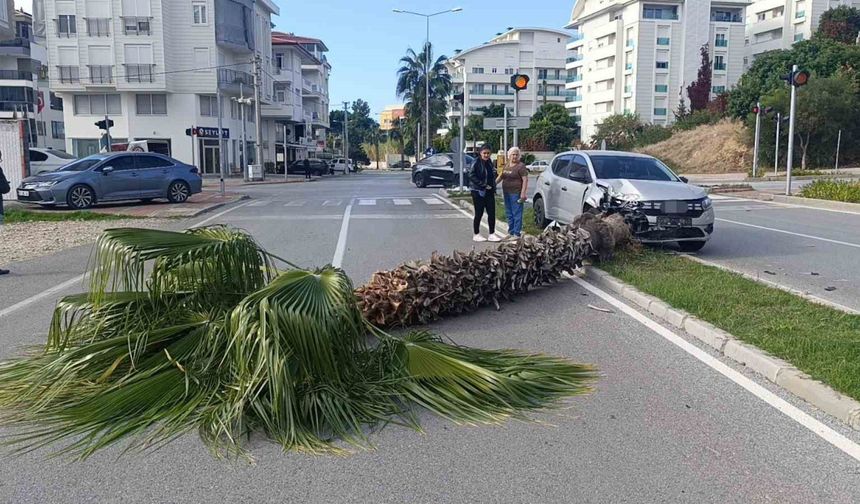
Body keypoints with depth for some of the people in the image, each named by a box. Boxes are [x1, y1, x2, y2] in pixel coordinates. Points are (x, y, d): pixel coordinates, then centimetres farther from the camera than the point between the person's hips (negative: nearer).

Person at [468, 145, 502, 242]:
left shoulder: (490, 163, 11)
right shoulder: (476, 163, -10)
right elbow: (472, 176, -17)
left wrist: (493, 189, 10)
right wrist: (483, 185, -19)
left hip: (489, 191, 6)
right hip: (478, 191, -6)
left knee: (492, 213, 4)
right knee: (479, 214, 1)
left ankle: (492, 234, 11)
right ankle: (476, 235, 12)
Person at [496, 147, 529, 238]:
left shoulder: (521, 166, -9)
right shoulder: (506, 165, 13)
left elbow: (525, 180, -14)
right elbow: (501, 175, 24)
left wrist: (523, 193, -20)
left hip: (516, 193, -8)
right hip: (507, 193, 8)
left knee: (517, 213, -5)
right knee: (509, 213, 13)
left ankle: (517, 233, -1)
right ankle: (511, 231, 23)